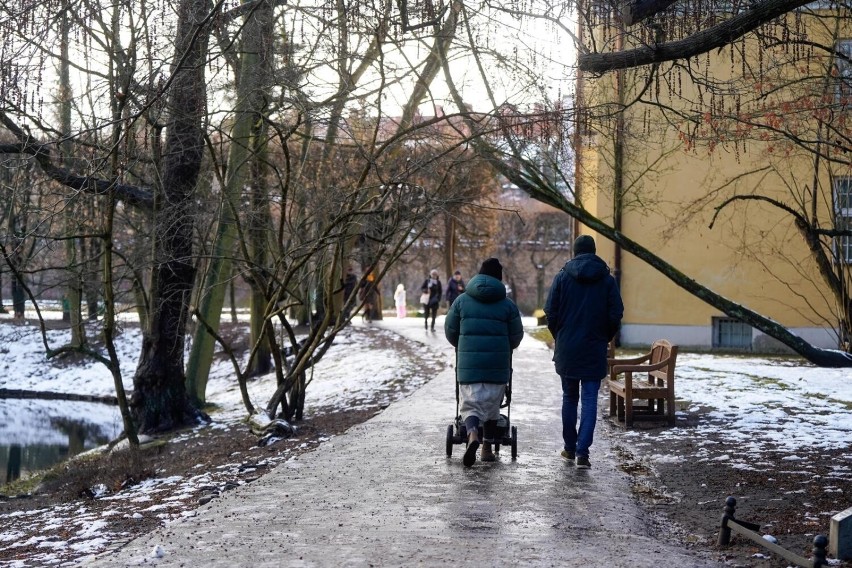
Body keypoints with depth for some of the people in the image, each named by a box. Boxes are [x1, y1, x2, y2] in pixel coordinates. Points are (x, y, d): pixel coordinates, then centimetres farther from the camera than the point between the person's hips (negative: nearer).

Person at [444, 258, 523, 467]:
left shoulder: (462, 300, 3)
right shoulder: (508, 304, 2)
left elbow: (450, 331, 9)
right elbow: (516, 336, 8)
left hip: (468, 364, 0)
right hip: (498, 365, 1)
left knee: (470, 404, 3)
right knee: (492, 406, 15)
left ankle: (472, 435, -26)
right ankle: (487, 448, 21)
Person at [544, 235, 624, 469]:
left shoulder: (563, 277, -3)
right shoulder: (607, 279, -1)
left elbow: (551, 312, -4)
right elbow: (616, 315, -4)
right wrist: (604, 338, 11)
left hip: (567, 349, 1)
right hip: (595, 350, 0)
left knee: (569, 397, 14)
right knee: (590, 399, 0)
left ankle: (570, 448, 21)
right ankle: (582, 451, -10)